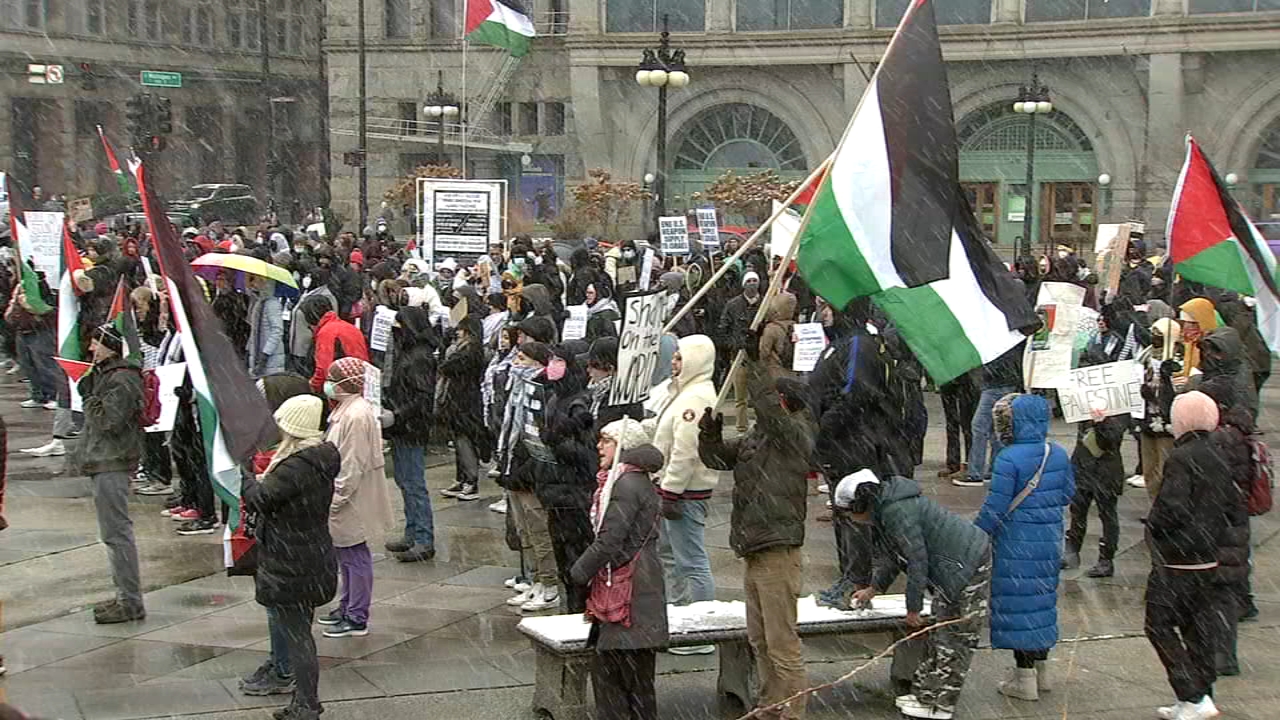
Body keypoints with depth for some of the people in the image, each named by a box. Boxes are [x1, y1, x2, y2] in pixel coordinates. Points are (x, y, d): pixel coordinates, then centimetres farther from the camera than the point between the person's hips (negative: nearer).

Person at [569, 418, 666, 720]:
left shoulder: (626, 485, -17)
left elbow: (609, 541, -20)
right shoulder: (637, 481, 15)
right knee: (605, 671, 14)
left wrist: (578, 574, -8)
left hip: (630, 591, -10)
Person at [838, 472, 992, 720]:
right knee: (939, 632, 13)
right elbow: (890, 557, 27)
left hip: (969, 566, -10)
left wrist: (913, 608, -12)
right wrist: (873, 590, 37)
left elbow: (917, 560, -20)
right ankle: (926, 692, 19)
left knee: (953, 638, -3)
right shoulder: (884, 510, 11)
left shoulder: (896, 512, -22)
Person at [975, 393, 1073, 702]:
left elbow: (994, 508, -17)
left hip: (1016, 544, -6)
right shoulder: (1058, 454, 0)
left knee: (1018, 604, 4)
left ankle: (1025, 679, 10)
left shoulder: (1009, 459, -20)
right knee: (1043, 598, 17)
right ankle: (1040, 670, 29)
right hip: (1050, 539, 6)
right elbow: (1067, 494, 10)